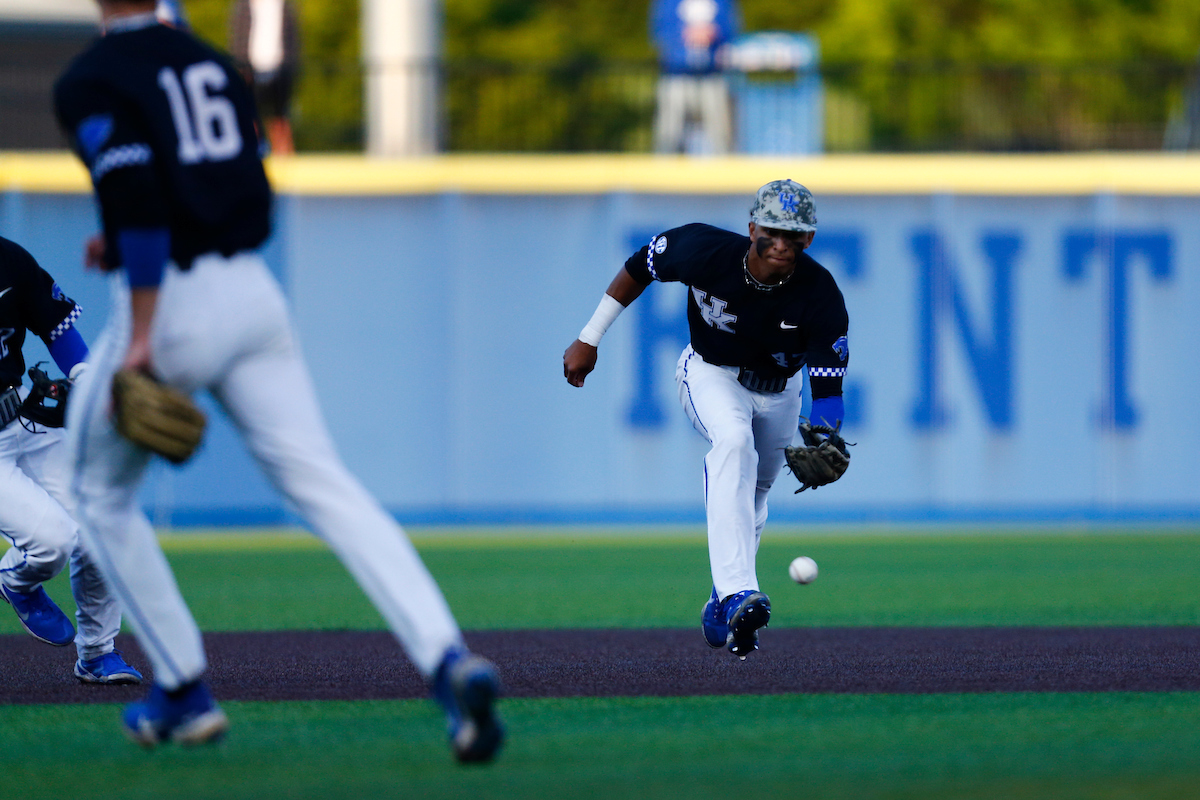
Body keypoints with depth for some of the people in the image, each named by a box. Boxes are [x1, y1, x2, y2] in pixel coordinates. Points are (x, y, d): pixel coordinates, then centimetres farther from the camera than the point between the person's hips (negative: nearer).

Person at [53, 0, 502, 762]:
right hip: (253, 293, 5)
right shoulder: (215, 67, 17)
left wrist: (141, 335, -22)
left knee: (103, 494, 19)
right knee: (323, 481, -6)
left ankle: (184, 691, 18)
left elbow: (136, 195, -21)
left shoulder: (88, 83, -6)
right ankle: (448, 659, -27)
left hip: (169, 302, -5)